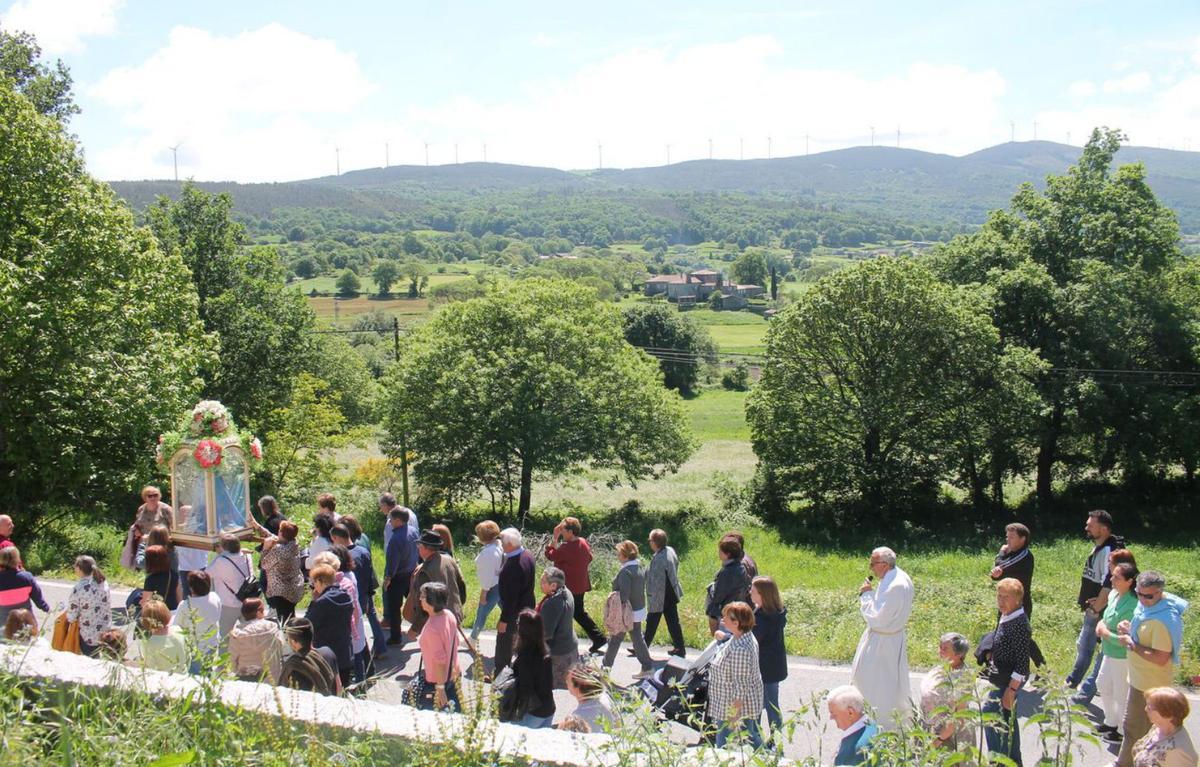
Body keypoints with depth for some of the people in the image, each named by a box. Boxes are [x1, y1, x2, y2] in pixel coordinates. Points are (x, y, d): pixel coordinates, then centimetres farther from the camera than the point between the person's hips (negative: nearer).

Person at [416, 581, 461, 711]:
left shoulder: (432, 628, -32)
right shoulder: (449, 615, -6)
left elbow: (439, 660, -29)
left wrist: (440, 688, -23)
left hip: (437, 679, -9)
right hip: (451, 674, 9)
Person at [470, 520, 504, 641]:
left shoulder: (488, 552, -27)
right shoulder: (499, 544, -1)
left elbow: (488, 575, -24)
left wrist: (483, 593, -15)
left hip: (493, 587, -9)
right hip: (503, 584, 9)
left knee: (481, 613, 9)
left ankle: (473, 638, 25)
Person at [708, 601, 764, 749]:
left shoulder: (740, 650, -32)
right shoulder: (745, 637, 0)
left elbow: (740, 686, -27)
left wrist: (734, 715, -22)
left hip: (736, 709, -10)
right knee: (752, 739, 24)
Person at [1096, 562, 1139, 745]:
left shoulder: (1130, 605, -29)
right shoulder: (1114, 595, -2)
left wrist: (1106, 633, -17)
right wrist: (1102, 623, -2)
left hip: (1122, 657, -10)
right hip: (1109, 653, 10)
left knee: (1121, 695, 8)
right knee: (1103, 685, 25)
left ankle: (1123, 731, 27)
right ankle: (1111, 722, 44)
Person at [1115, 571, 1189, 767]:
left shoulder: (1164, 620, -31)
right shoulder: (1146, 605, -2)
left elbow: (1160, 659, -31)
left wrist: (1132, 645, -24)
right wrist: (1129, 629, -4)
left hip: (1149, 684, -10)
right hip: (1140, 678, 10)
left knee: (1135, 729, 6)